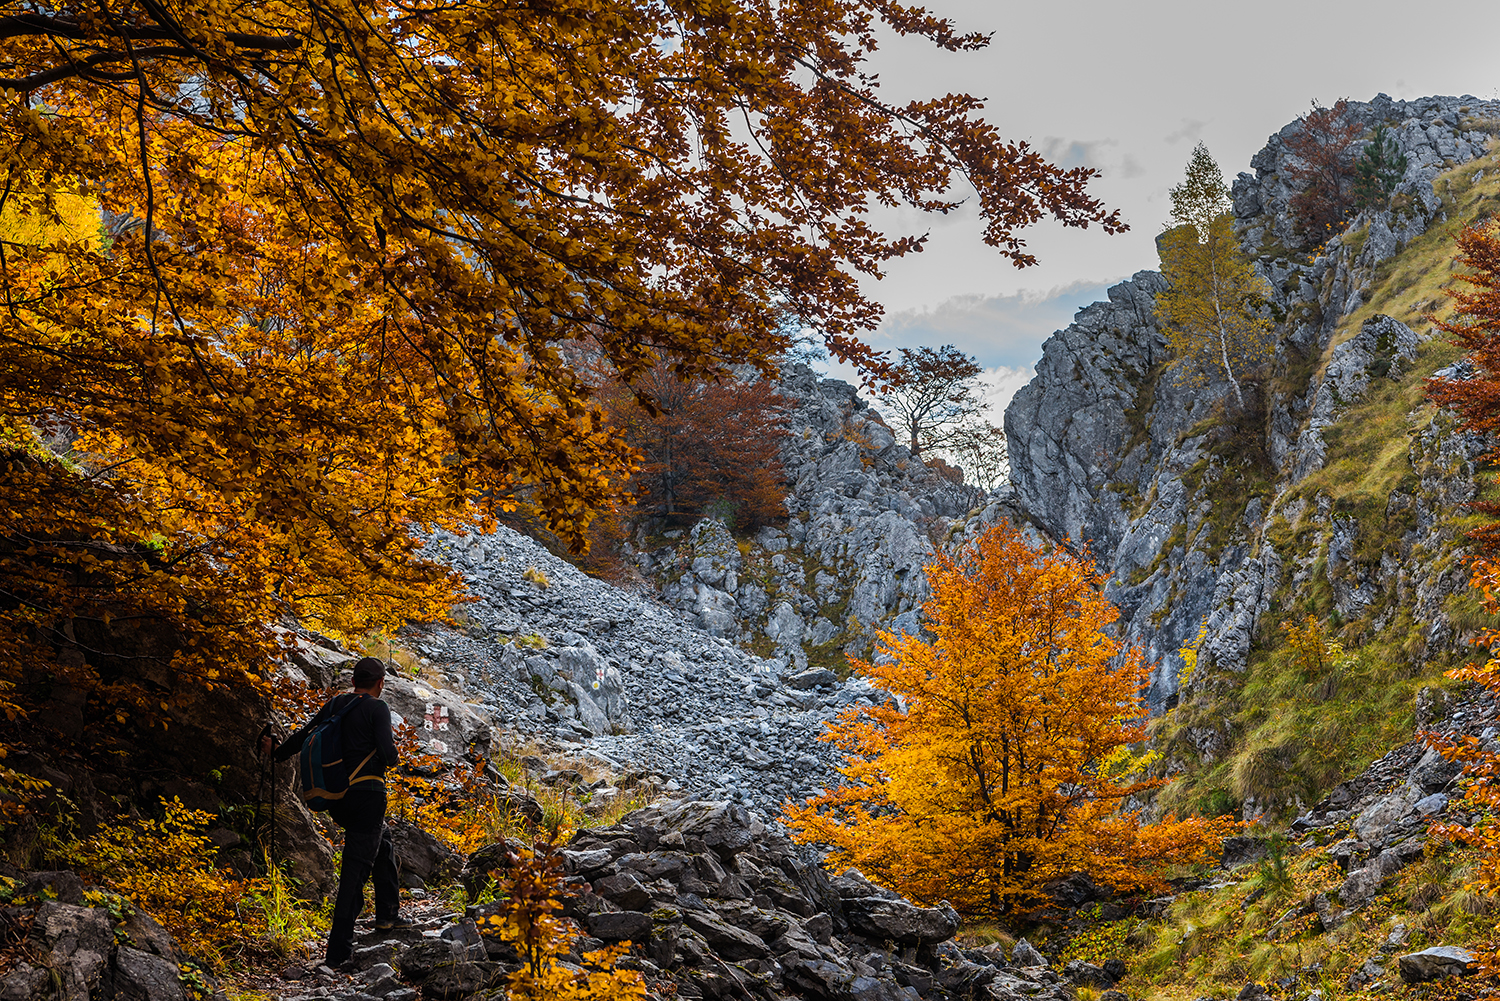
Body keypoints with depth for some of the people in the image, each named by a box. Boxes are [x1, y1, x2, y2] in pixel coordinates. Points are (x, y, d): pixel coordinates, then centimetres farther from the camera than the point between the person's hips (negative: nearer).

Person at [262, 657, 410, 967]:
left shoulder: (334, 704, 10)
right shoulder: (377, 708, -8)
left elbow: (304, 735, 19)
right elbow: (387, 753, -19)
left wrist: (276, 752, 37)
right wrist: (393, 757, 5)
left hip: (336, 799, 7)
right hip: (367, 793, -7)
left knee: (382, 841, 29)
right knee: (356, 868, -5)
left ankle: (387, 913, 31)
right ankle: (339, 950, -6)